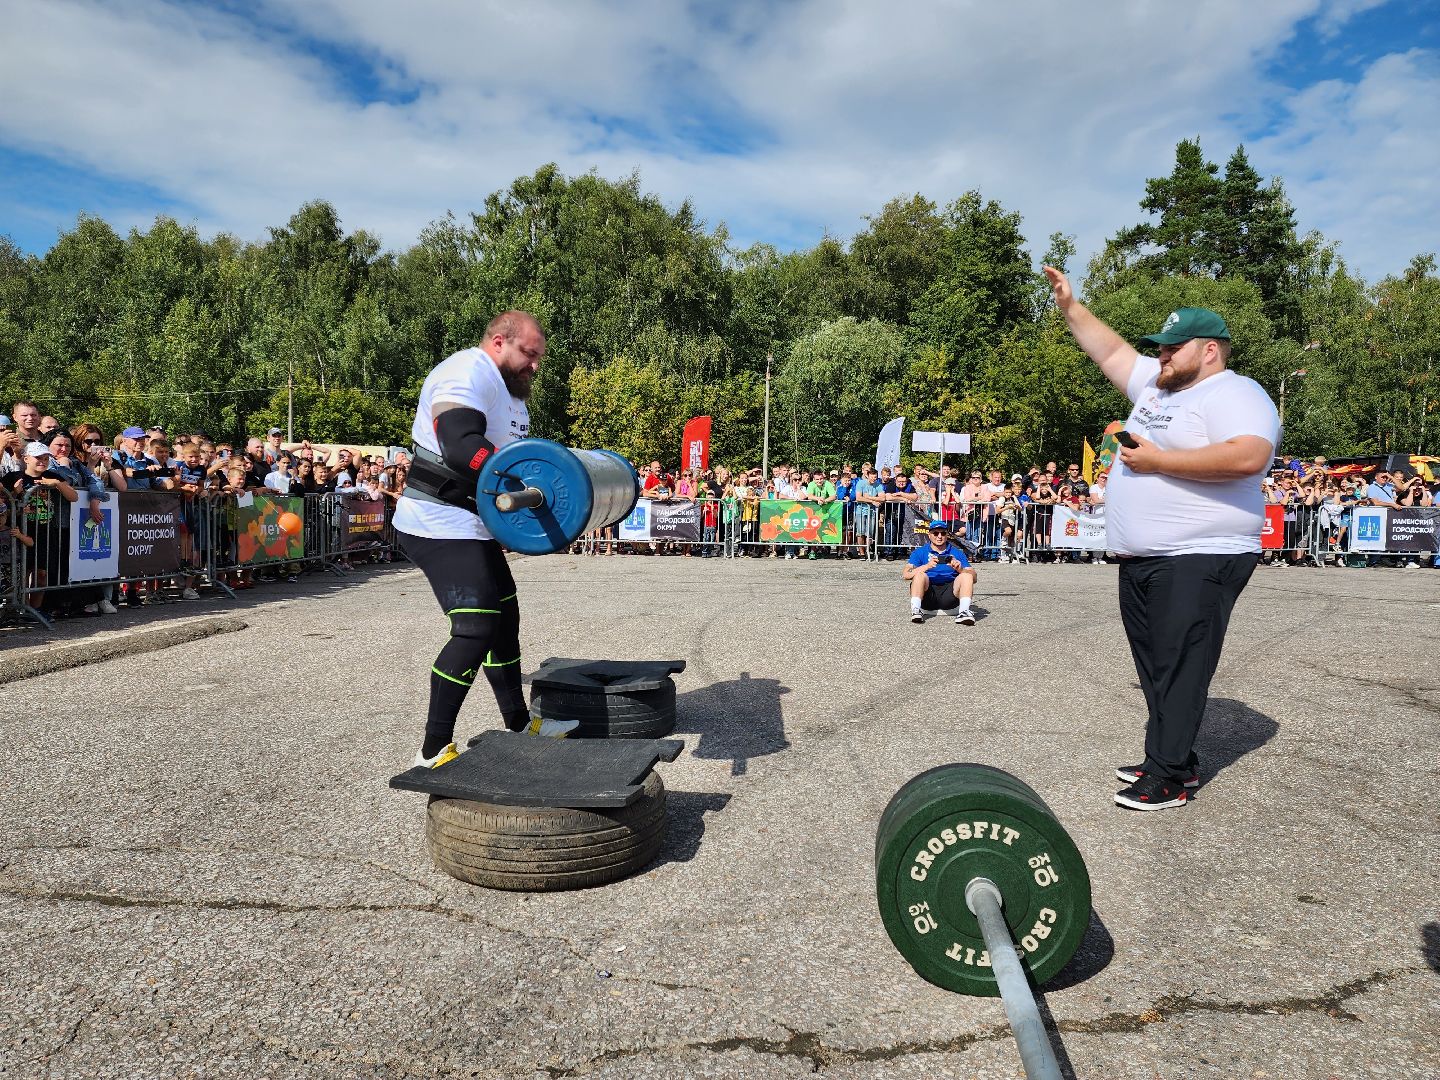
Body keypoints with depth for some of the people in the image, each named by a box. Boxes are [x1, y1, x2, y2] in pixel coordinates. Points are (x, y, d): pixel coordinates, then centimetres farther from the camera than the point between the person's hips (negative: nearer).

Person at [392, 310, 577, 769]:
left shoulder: (509, 391, 18)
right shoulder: (467, 373, -16)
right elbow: (460, 445, -33)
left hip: (474, 526, 11)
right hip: (439, 524, -11)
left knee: (504, 616, 16)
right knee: (476, 628, -16)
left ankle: (519, 724, 30)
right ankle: (434, 751, -8)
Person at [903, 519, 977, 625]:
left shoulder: (957, 553, 16)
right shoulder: (920, 552, 12)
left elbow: (974, 578, 5)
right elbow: (906, 575, -5)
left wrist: (960, 569, -17)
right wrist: (927, 566, -21)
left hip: (949, 595, 1)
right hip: (927, 596, -1)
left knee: (966, 576, -19)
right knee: (920, 575, -25)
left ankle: (964, 612, -33)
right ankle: (915, 610, -37)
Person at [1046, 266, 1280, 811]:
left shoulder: (1235, 395, -9)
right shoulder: (1157, 385, 17)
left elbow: (1247, 457, -27)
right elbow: (1111, 350, 28)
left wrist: (1157, 461, -20)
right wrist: (1069, 305, 22)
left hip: (1198, 561, -9)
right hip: (1141, 560, 9)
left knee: (1179, 668, -8)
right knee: (1156, 666, 12)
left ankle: (1168, 776, -3)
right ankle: (1176, 761, 21)